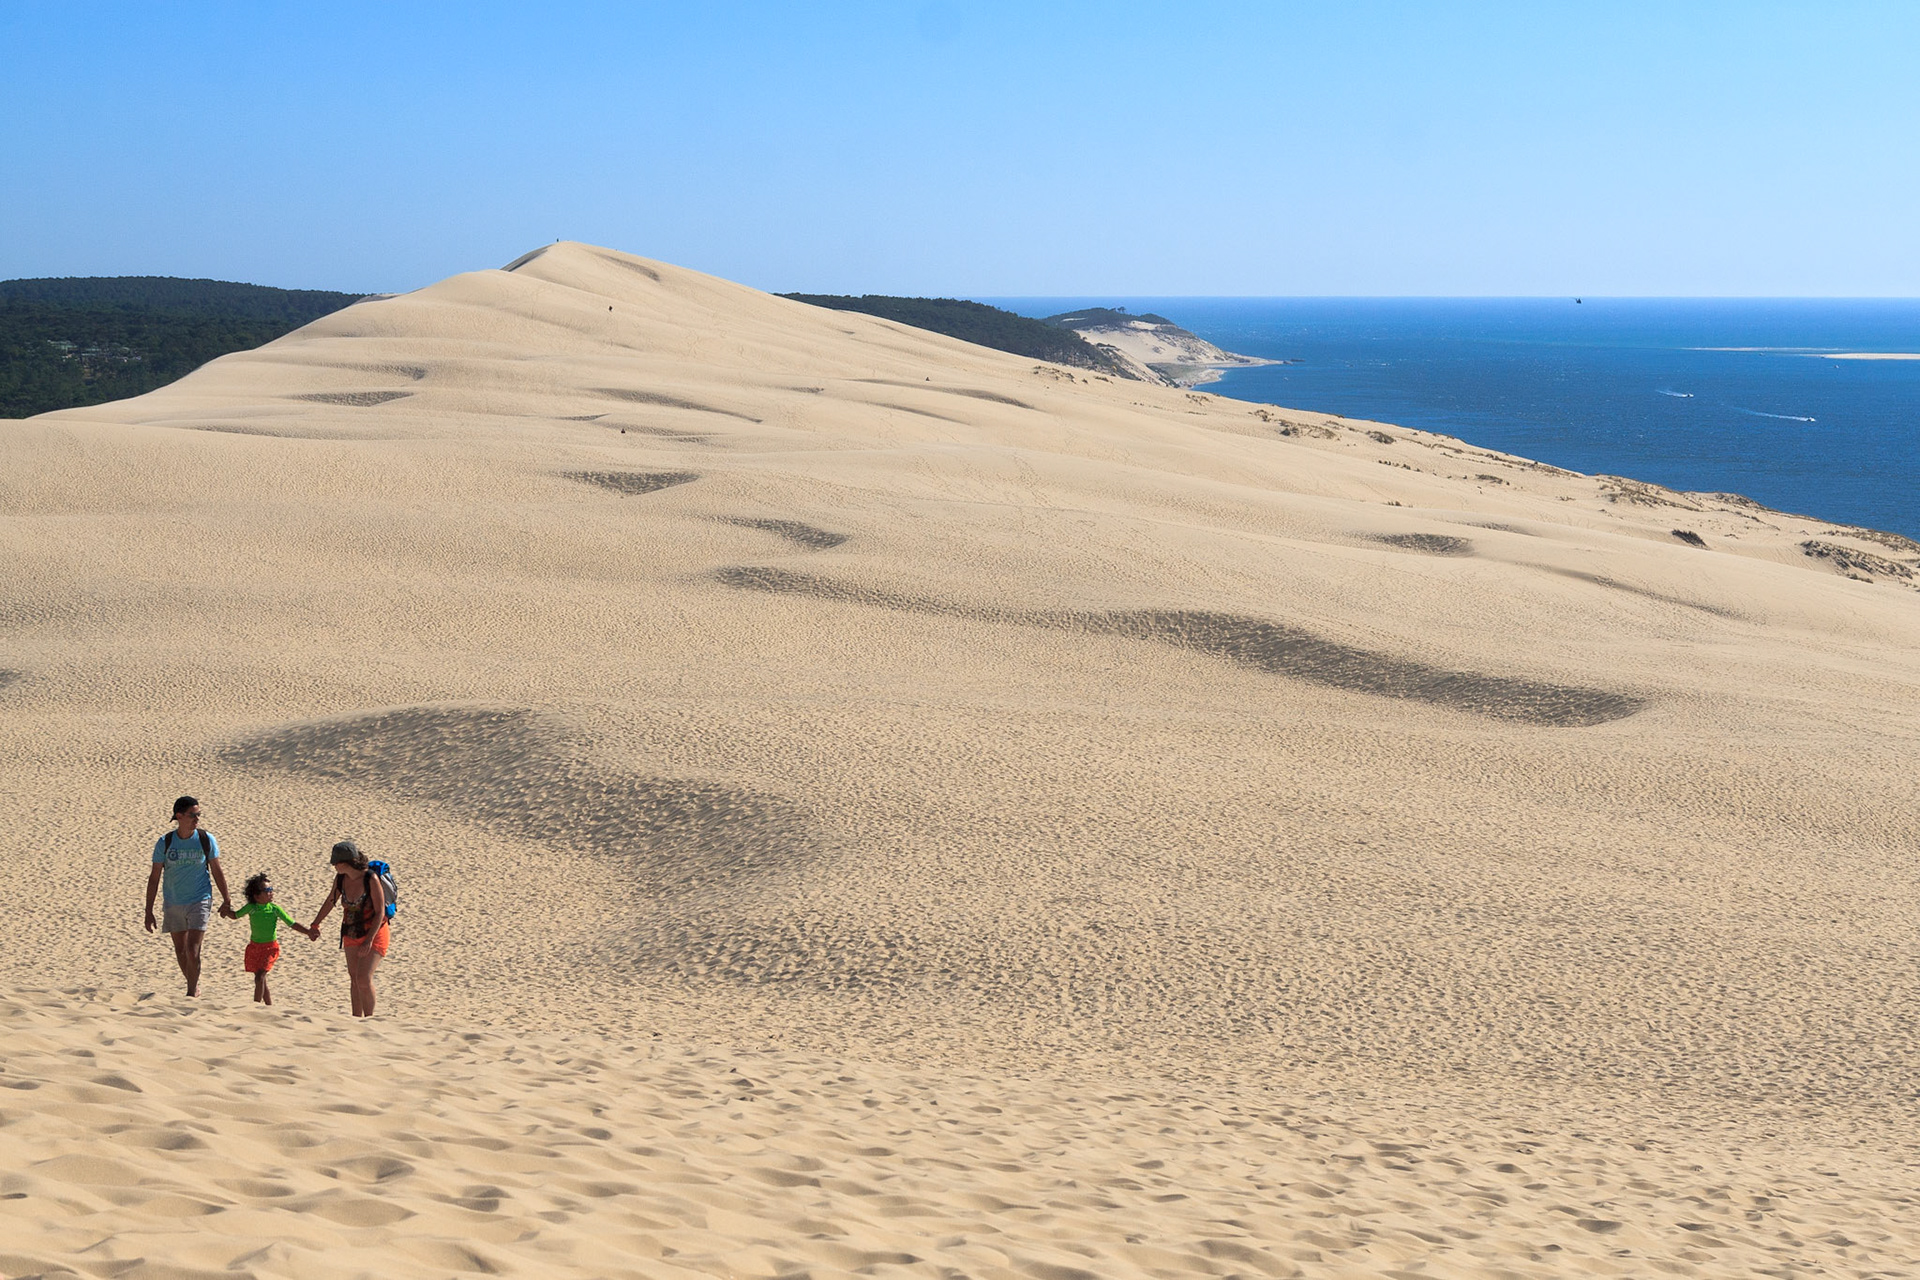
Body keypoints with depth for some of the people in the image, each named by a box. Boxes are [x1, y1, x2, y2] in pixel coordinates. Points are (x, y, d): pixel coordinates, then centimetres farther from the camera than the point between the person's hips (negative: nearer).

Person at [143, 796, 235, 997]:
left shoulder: (206, 840, -4)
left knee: (192, 952, -12)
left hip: (200, 901, -2)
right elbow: (154, 878, 1)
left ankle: (191, 993, -2)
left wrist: (226, 900, 7)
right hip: (173, 904, 2)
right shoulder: (165, 843, -5)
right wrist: (149, 911, 0)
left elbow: (217, 871, 6)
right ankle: (194, 987, 30)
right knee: (180, 952, 11)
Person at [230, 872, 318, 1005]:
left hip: (269, 947, -3)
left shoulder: (275, 909, -8)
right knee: (261, 980, 11)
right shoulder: (251, 908, -4)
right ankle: (269, 1006, 25)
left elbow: (293, 924, -5)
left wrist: (308, 932, -15)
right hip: (254, 946, 3)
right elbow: (236, 915, 14)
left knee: (259, 977, -16)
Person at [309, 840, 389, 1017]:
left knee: (364, 979, -17)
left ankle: (369, 1019, -2)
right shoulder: (340, 878, -5)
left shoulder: (371, 879, -23)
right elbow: (330, 901, 13)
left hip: (374, 934, -6)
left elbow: (380, 912, -20)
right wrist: (315, 924, 23)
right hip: (351, 935, 6)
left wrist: (369, 940, -25)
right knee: (354, 980, 9)